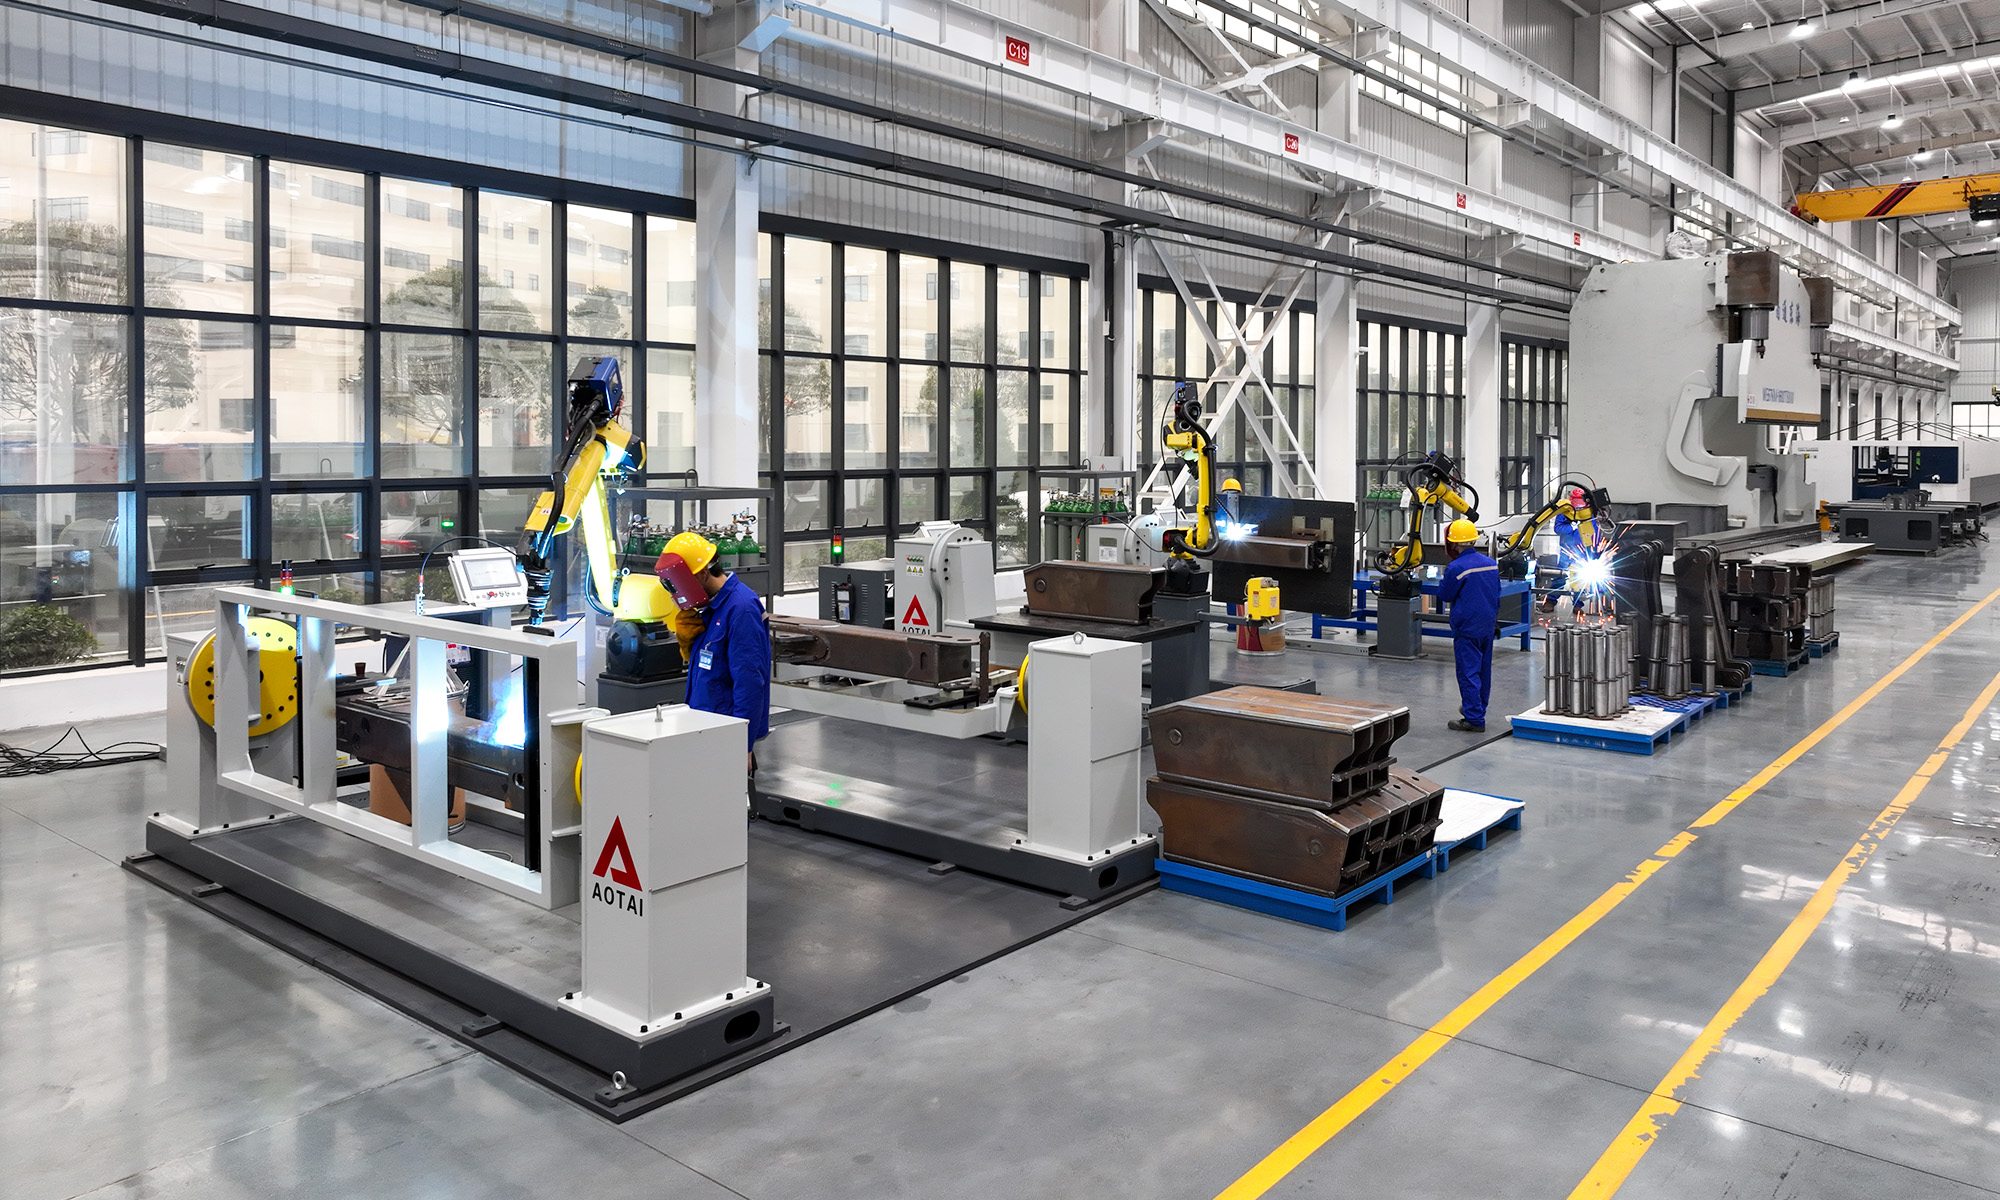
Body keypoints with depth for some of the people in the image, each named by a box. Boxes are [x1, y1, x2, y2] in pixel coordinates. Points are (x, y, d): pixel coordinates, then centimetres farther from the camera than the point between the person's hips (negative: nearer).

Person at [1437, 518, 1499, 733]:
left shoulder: (1457, 568, -18)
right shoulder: (1491, 563, 6)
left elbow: (1444, 595, -6)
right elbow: (1497, 594, 16)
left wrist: (1445, 576, 8)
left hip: (1467, 628, -8)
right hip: (1488, 626, 8)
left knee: (1468, 673, -3)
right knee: (1484, 670, 17)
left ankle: (1474, 719, -3)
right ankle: (1478, 709, 32)